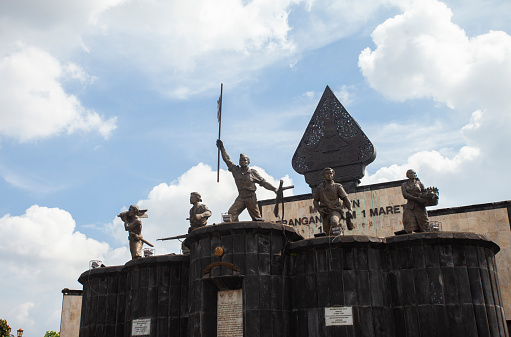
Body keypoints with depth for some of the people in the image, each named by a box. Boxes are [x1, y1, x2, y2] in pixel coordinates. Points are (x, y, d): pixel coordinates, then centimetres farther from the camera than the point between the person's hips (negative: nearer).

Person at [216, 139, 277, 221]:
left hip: (251, 198, -2)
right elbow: (227, 159, 13)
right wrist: (222, 148, 14)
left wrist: (274, 189, 1)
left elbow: (263, 182, 6)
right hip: (240, 198, 2)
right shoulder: (236, 170, 8)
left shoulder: (253, 172, 2)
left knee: (257, 218, 1)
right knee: (231, 213, -16)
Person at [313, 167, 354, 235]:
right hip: (325, 214, 3)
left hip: (335, 211, -3)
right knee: (328, 234, -3)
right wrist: (319, 209, 0)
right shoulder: (320, 188, 14)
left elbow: (345, 199, 3)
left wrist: (350, 210, -14)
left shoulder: (337, 186, 8)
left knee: (334, 222, -36)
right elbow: (315, 201, 20)